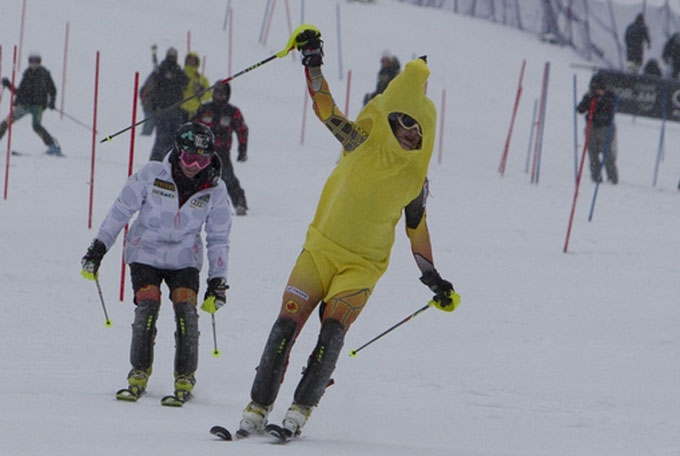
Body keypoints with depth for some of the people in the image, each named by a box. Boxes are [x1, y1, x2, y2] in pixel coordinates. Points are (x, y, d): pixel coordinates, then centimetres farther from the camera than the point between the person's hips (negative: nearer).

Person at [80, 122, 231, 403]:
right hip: (146, 252, -1)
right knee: (148, 306, -19)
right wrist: (98, 248, -5)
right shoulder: (151, 175, -12)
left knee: (186, 309, -19)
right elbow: (121, 211, -3)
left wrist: (218, 280, -2)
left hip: (184, 257, 1)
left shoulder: (215, 190, -6)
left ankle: (185, 378, -8)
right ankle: (139, 375, -6)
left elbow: (218, 238, 3)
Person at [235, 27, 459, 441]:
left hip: (363, 264, 0)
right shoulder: (363, 143, -2)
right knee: (286, 326, -10)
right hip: (320, 249, 0)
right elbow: (326, 108, -5)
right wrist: (313, 62, -14)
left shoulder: (415, 180, 2)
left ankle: (299, 414, -21)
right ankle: (257, 411, -5)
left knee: (332, 330, -21)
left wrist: (435, 281, 16)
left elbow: (417, 228, 13)